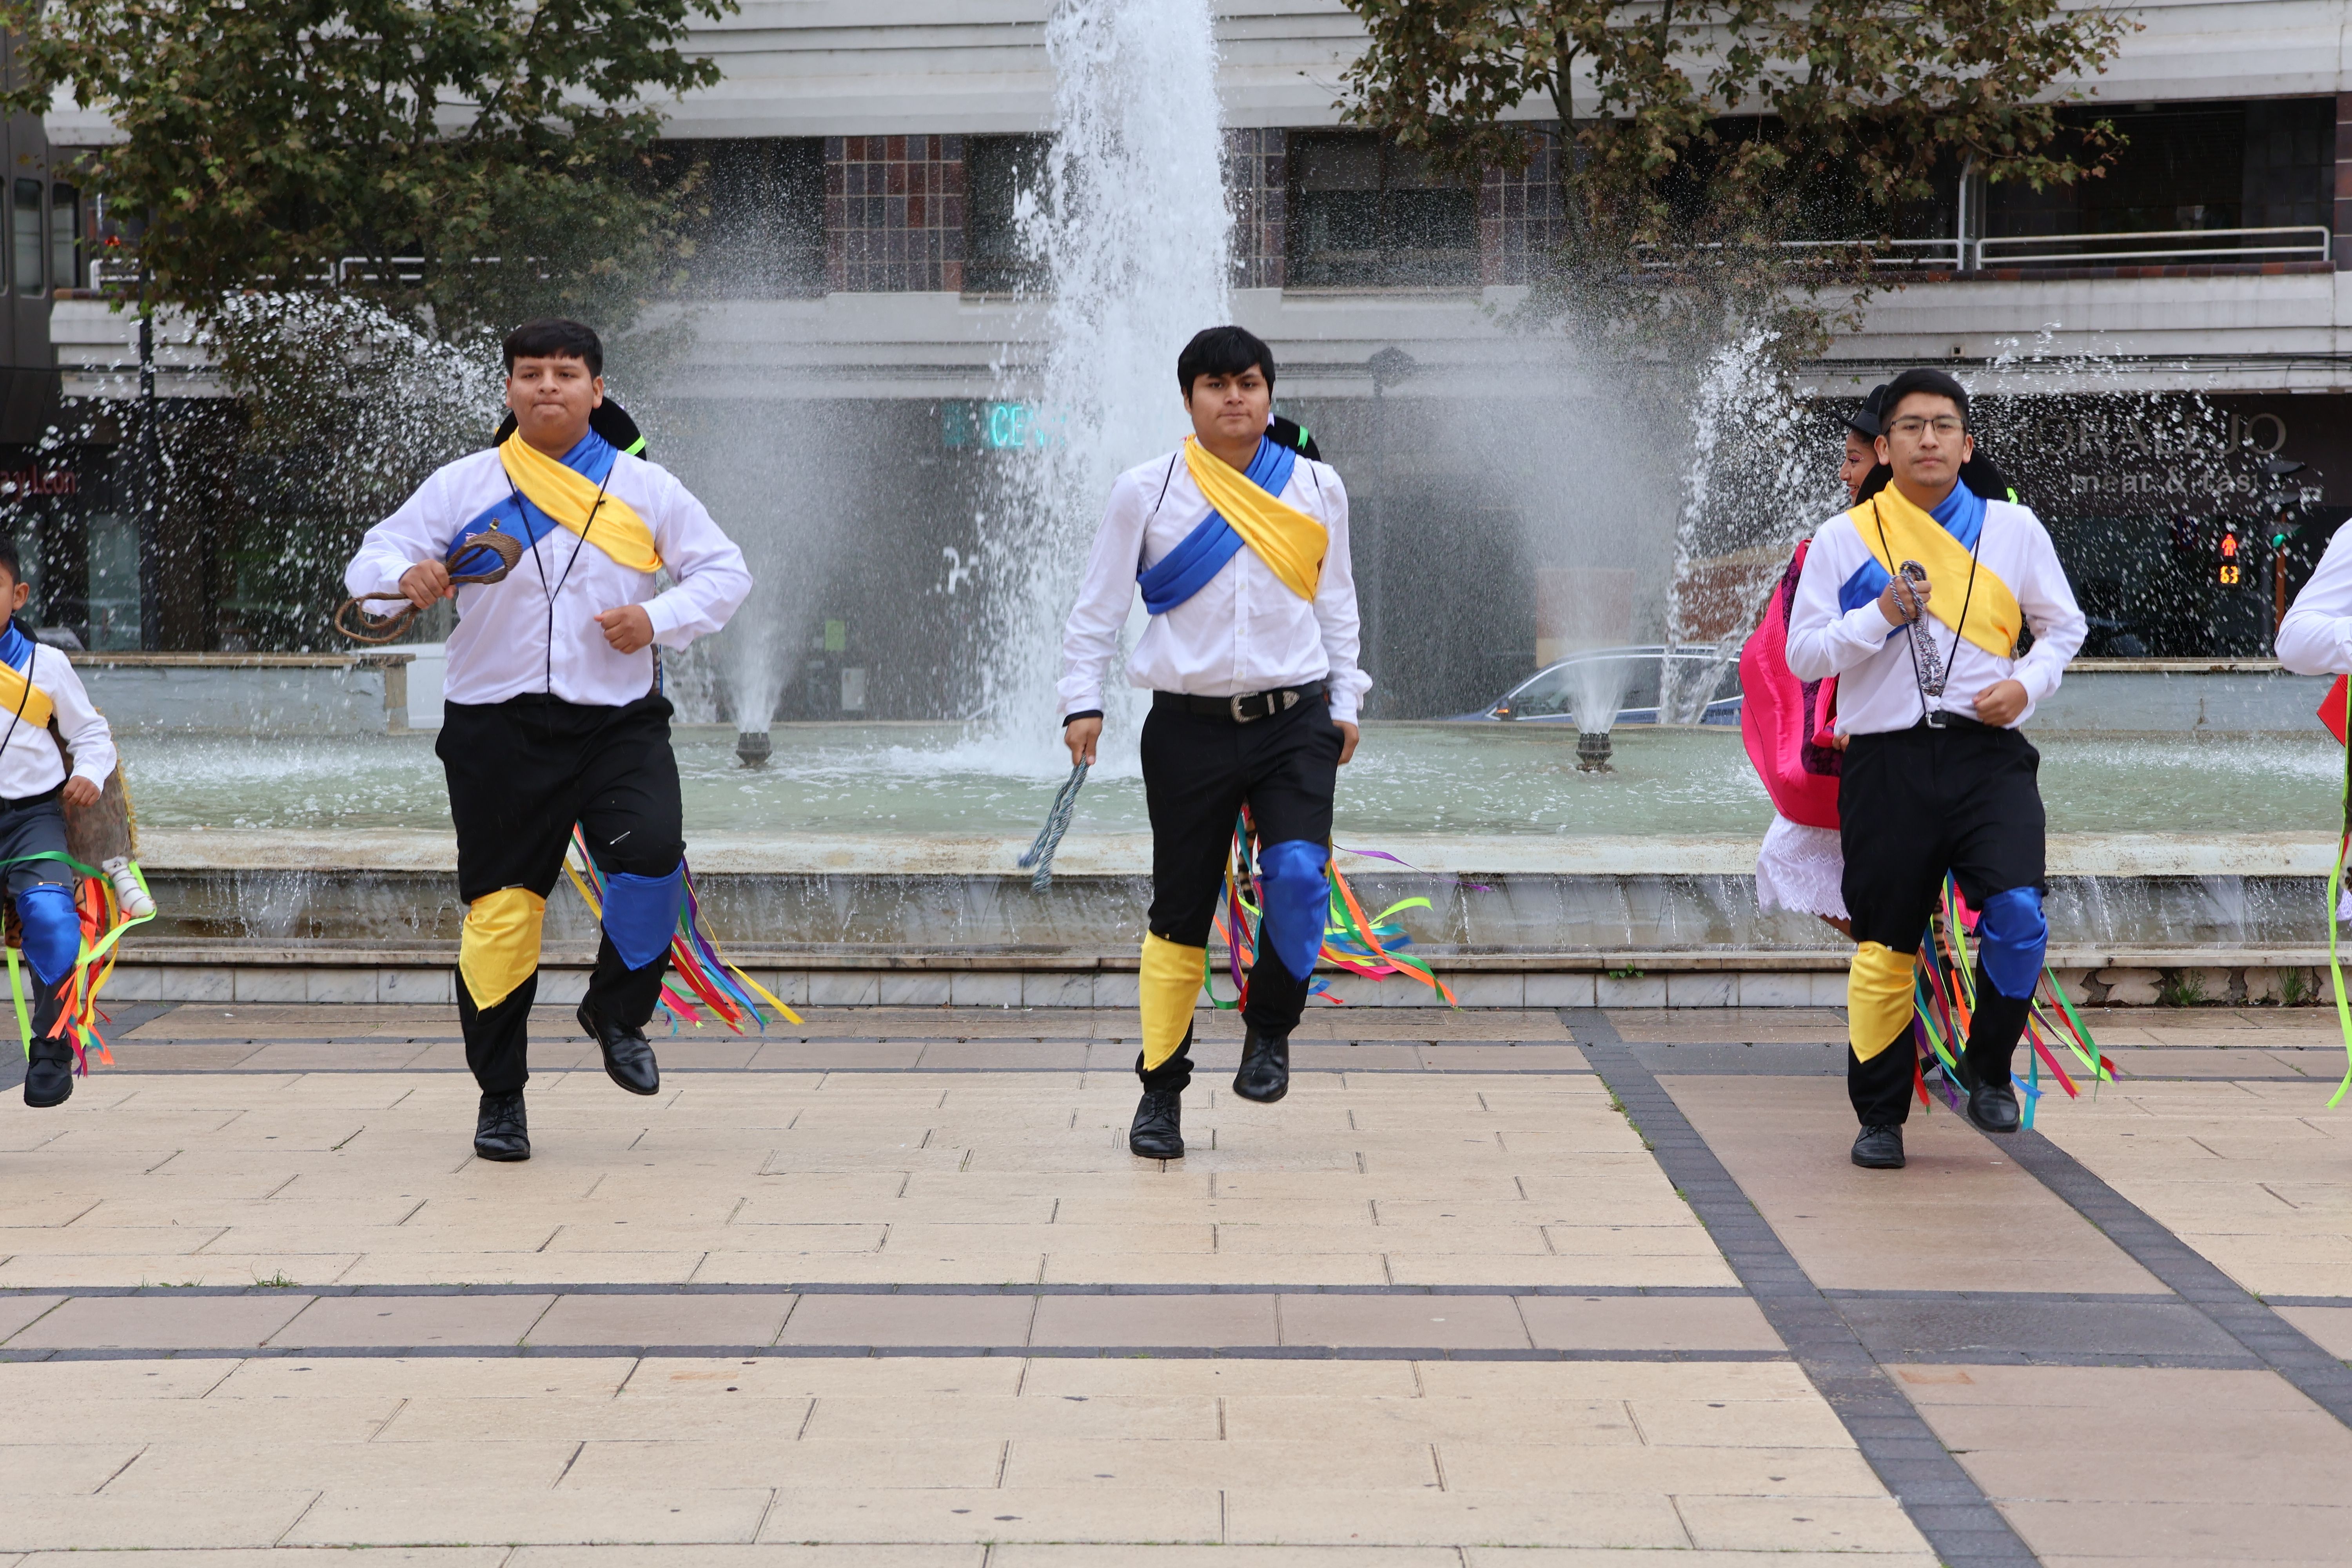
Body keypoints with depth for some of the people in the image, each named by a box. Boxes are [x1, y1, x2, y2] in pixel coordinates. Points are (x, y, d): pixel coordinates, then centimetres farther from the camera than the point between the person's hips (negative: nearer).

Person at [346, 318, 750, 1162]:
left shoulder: (644, 488, 6)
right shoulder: (463, 487, 4)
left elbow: (725, 571, 10)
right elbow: (370, 562, 4)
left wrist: (660, 619, -8)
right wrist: (406, 576, -21)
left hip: (617, 722, 0)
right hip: (498, 729, 0)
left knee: (651, 857, -23)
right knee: (499, 908, 1)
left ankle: (617, 1013, 6)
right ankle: (500, 1097, 16)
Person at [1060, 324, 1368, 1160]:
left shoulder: (1316, 489, 7)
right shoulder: (1146, 490, 1)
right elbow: (1098, 604, 6)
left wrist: (1344, 698, 15)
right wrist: (1083, 699, -1)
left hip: (1294, 721, 1)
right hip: (1189, 726, -1)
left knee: (1298, 873, -21)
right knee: (1180, 912, 3)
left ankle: (1270, 1028, 4)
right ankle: (1161, 1089, 16)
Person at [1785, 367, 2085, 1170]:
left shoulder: (2013, 529, 9)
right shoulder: (1843, 538, 5)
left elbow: (2064, 625, 18)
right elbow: (1803, 656, 4)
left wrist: (2028, 683, -1)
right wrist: (1882, 615, -11)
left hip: (1988, 754, 0)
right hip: (1887, 764, 0)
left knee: (2018, 917, -19)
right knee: (1883, 947, 2)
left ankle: (1989, 1067, 7)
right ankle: (1880, 1117, 18)